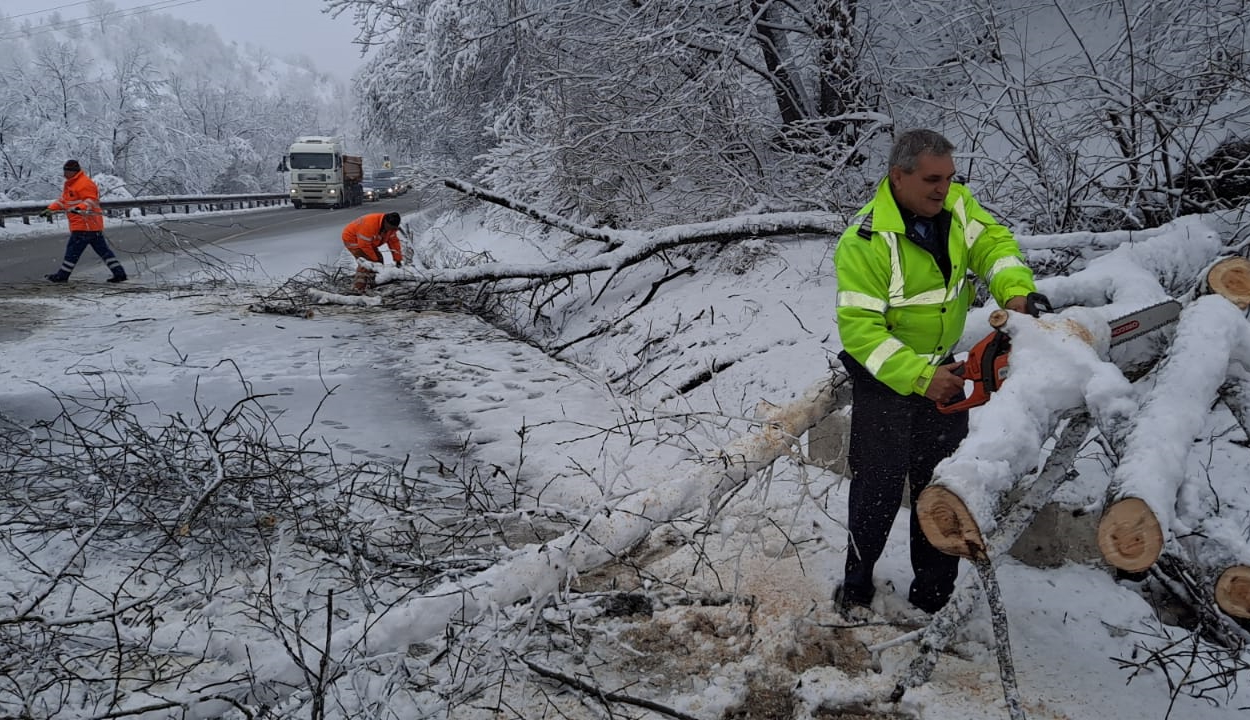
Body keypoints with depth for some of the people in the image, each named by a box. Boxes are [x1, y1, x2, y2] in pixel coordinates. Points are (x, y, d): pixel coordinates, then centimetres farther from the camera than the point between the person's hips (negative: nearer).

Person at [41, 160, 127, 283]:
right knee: (102, 249, 7)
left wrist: (80, 208, -37)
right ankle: (119, 273, 6)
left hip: (85, 224, -10)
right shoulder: (69, 184, 21)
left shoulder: (84, 183, -13)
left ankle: (63, 275, 4)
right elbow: (62, 200, 25)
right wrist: (51, 209, 15)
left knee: (73, 249, -3)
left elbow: (90, 200, -21)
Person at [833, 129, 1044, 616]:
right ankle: (857, 584, 22)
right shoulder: (865, 241, -26)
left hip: (943, 368, 6)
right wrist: (919, 379, -32)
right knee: (880, 485, 0)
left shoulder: (956, 205, -7)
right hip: (883, 377, -6)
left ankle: (933, 593, 27)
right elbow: (860, 329, -28)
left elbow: (992, 243, -11)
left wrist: (1016, 290, -32)